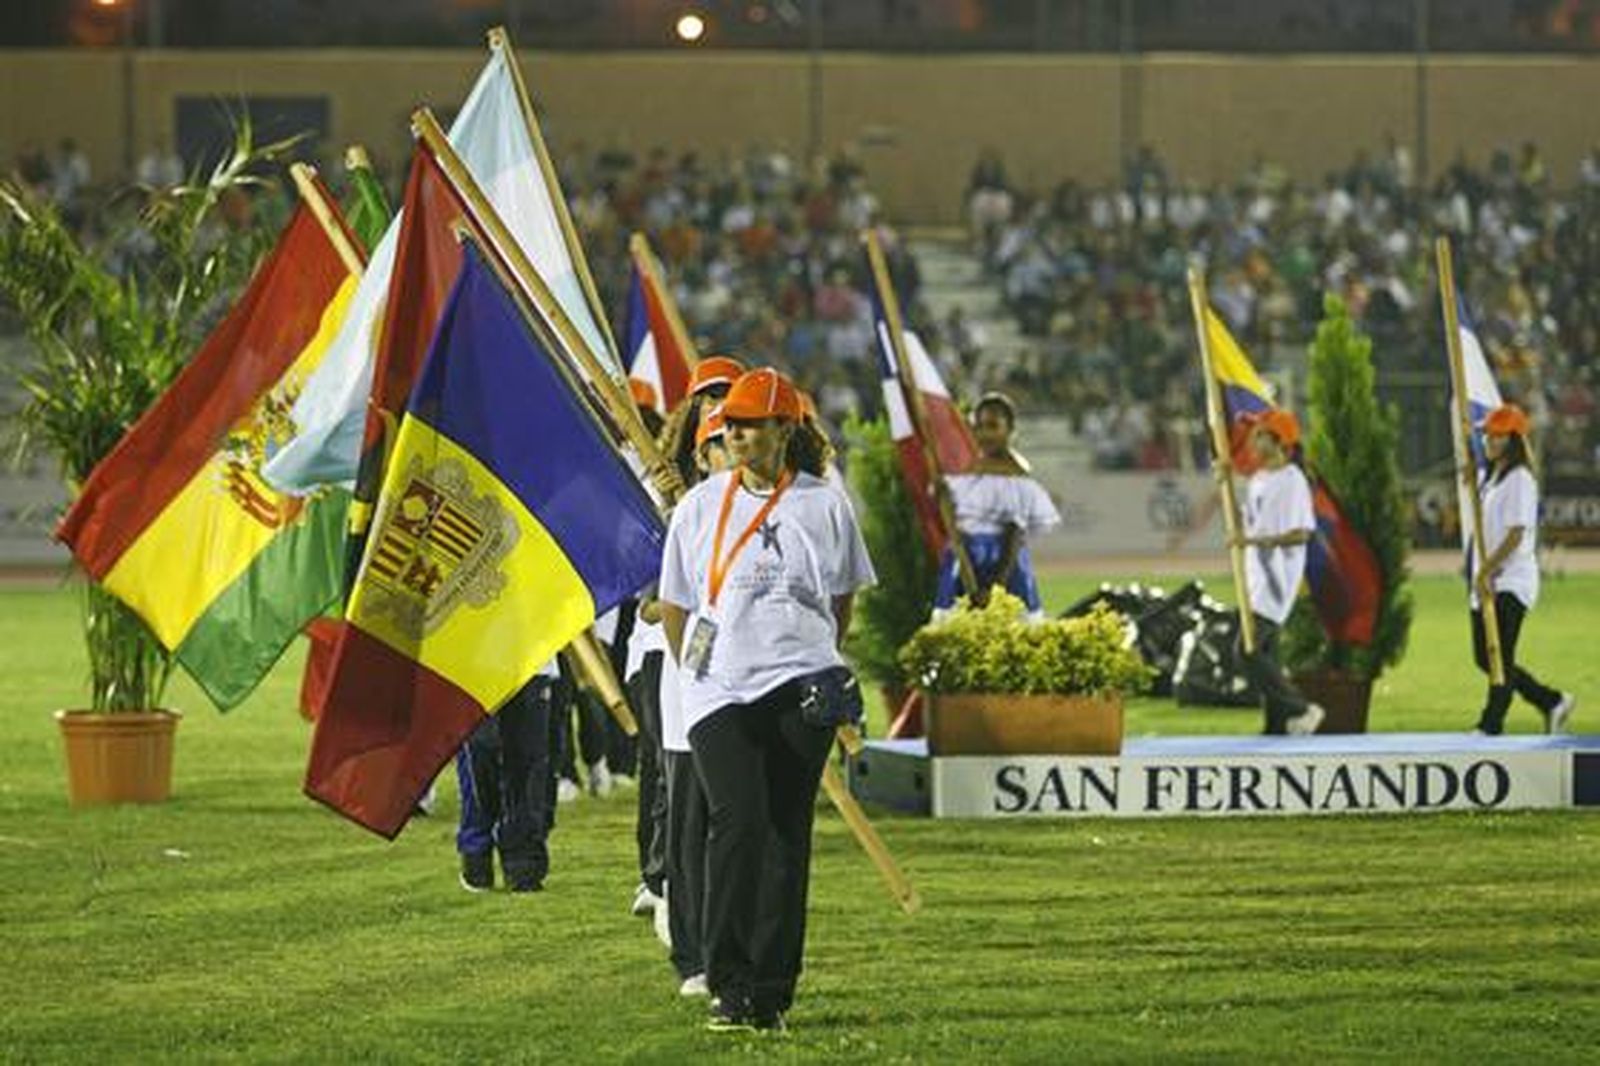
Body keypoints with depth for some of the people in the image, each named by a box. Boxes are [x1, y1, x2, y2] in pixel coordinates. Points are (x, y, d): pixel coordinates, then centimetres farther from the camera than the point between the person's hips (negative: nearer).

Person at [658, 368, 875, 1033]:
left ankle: (772, 990, 3)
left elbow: (844, 597, 19)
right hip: (718, 692, -1)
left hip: (801, 692, 1)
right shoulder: (701, 505, 6)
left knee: (788, 830, -1)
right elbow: (674, 604, 14)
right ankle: (729, 985, -12)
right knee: (737, 822, -15)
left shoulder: (825, 506, 6)